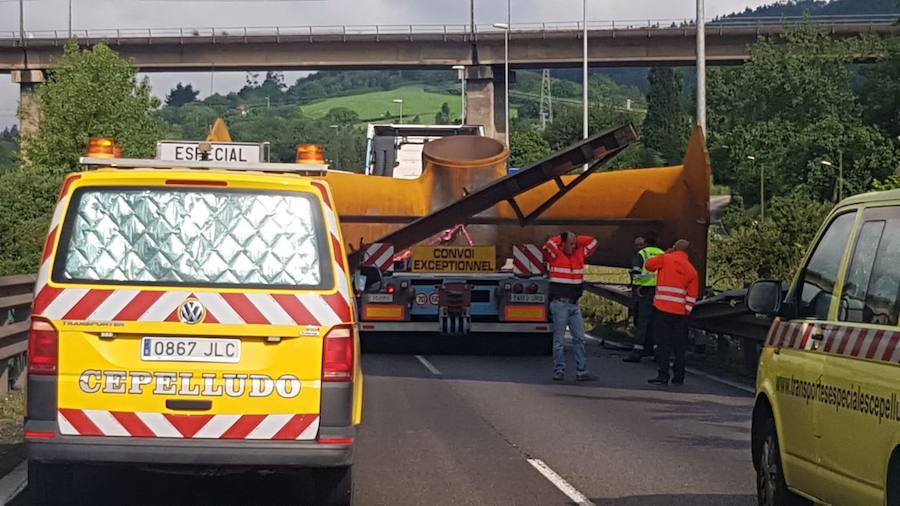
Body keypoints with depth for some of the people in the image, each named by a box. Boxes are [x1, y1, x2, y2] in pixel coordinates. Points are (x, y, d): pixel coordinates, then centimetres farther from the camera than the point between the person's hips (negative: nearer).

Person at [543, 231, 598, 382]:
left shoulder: (579, 254, 9)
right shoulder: (555, 255, -6)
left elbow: (593, 242, 15)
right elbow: (549, 245, -25)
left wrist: (576, 239, 6)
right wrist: (562, 238, -8)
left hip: (574, 303, 6)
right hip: (560, 303, -5)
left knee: (579, 338, 5)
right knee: (559, 339, 1)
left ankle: (581, 371, 7)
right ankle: (559, 371, 6)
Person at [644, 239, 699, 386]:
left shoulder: (665, 258, -2)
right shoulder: (692, 270, 9)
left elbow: (649, 264, 13)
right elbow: (692, 296, 5)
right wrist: (687, 311, 9)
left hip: (663, 308, -3)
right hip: (680, 312, 3)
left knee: (663, 343, -2)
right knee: (679, 346, 9)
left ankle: (663, 376, -7)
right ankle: (678, 377, 11)